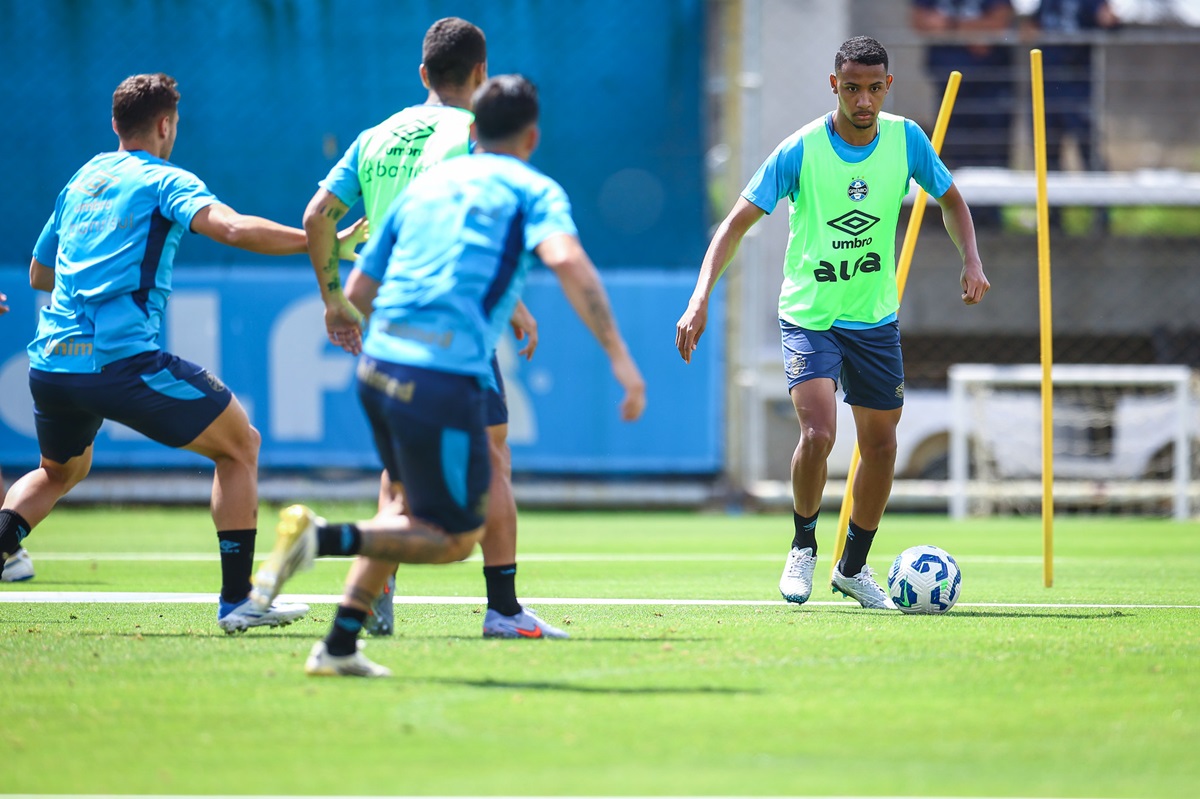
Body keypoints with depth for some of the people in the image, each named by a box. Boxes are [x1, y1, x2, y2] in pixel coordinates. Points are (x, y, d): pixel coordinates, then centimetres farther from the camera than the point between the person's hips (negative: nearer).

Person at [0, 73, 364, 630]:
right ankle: (236, 600, 1)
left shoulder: (81, 181, 21)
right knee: (239, 445, 8)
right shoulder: (165, 182, 1)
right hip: (122, 360, -7)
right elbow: (234, 229, -18)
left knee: (59, 471, 32)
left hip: (49, 362, 7)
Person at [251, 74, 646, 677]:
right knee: (456, 537, 4)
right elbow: (566, 259, -16)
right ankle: (324, 537, -16)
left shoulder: (426, 184, 22)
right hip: (444, 379, -7)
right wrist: (619, 355, -19)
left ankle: (339, 645, 14)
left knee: (416, 513, 23)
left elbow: (356, 293, 23)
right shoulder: (532, 190, 5)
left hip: (378, 364, 7)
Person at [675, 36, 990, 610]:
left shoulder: (905, 140, -6)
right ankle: (803, 547, 5)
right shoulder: (801, 150, -16)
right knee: (818, 434, -21)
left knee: (880, 444, 9)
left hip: (875, 319, 4)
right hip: (808, 316, -4)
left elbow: (950, 201, 11)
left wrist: (971, 261, -7)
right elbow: (739, 221, -14)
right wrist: (700, 297, -25)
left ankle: (854, 567, 29)